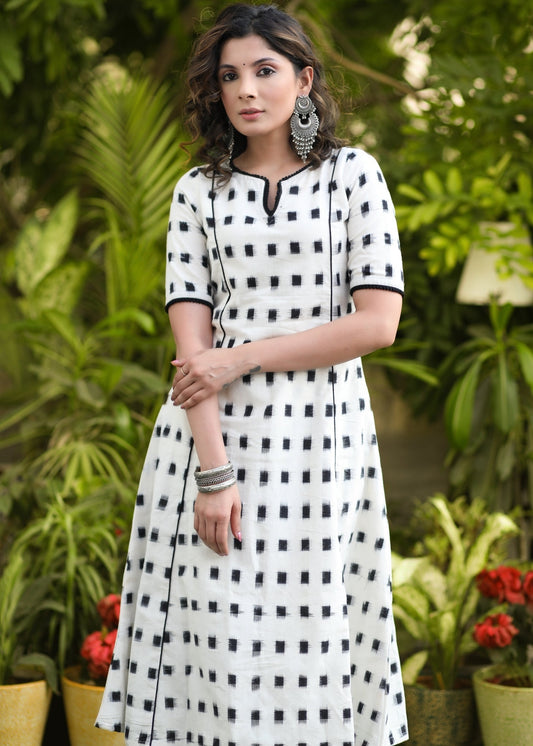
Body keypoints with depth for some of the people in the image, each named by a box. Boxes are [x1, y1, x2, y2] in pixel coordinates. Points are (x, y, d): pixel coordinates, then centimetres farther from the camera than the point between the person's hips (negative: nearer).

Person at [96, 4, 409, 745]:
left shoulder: (353, 174, 4)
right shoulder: (199, 191, 8)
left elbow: (378, 322, -6)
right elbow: (191, 341, -1)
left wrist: (242, 357, -9)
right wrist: (213, 470, -12)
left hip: (321, 434, -1)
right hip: (212, 432, 1)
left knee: (310, 643, 0)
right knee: (215, 638, 0)